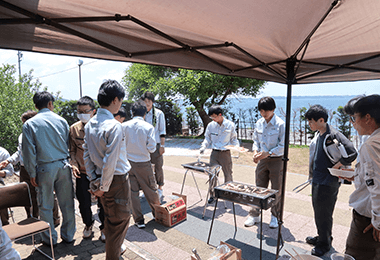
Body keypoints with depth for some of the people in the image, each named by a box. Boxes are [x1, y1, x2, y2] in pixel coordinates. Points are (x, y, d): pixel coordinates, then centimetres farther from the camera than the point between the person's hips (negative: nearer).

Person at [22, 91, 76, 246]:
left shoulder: (29, 124, -3)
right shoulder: (61, 120, 2)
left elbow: (29, 151, -5)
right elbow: (68, 145, 5)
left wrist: (32, 173, 0)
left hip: (45, 168, -2)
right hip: (63, 165, 2)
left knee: (45, 206, 12)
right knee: (67, 203, 12)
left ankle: (50, 239, 24)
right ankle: (68, 235, 24)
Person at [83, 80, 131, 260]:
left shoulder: (90, 124, 4)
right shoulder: (114, 126, -23)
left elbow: (86, 155, 8)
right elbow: (110, 162, -23)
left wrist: (94, 180, 12)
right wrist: (103, 187, -12)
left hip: (101, 178, 9)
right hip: (116, 179, -9)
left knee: (109, 217, 26)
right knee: (120, 220, 10)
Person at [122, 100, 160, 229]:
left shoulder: (124, 126, -3)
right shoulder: (148, 127, -9)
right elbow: (151, 148, -11)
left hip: (128, 162, 2)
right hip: (143, 164, -1)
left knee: (132, 191, 10)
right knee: (150, 190, 15)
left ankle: (139, 220, 18)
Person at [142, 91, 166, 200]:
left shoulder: (159, 113, -2)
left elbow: (162, 131, -2)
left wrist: (162, 145, -6)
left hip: (156, 145, -3)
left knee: (158, 167, 2)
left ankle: (160, 188, 16)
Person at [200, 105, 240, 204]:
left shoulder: (230, 125, -3)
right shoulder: (211, 125, 1)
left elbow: (234, 139, 6)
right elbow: (207, 139, 9)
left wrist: (237, 147, -12)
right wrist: (203, 147, -8)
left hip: (226, 153, -1)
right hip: (214, 153, 2)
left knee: (228, 175, 8)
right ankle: (212, 195, 20)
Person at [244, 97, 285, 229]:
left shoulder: (280, 124, -13)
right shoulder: (259, 123, 4)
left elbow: (283, 146, -12)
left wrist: (268, 153, -22)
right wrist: (255, 151, -6)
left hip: (277, 160, -4)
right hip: (262, 160, 4)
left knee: (276, 190, 9)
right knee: (259, 188, 10)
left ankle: (275, 216, 27)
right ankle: (254, 215, 22)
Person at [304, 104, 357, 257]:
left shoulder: (334, 135, -21)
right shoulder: (318, 135, 6)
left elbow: (352, 154, -25)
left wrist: (334, 167, -18)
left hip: (327, 183, -8)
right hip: (317, 180, 9)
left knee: (323, 214, 5)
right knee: (318, 211, 21)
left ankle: (324, 244, 25)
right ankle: (322, 237, 40)